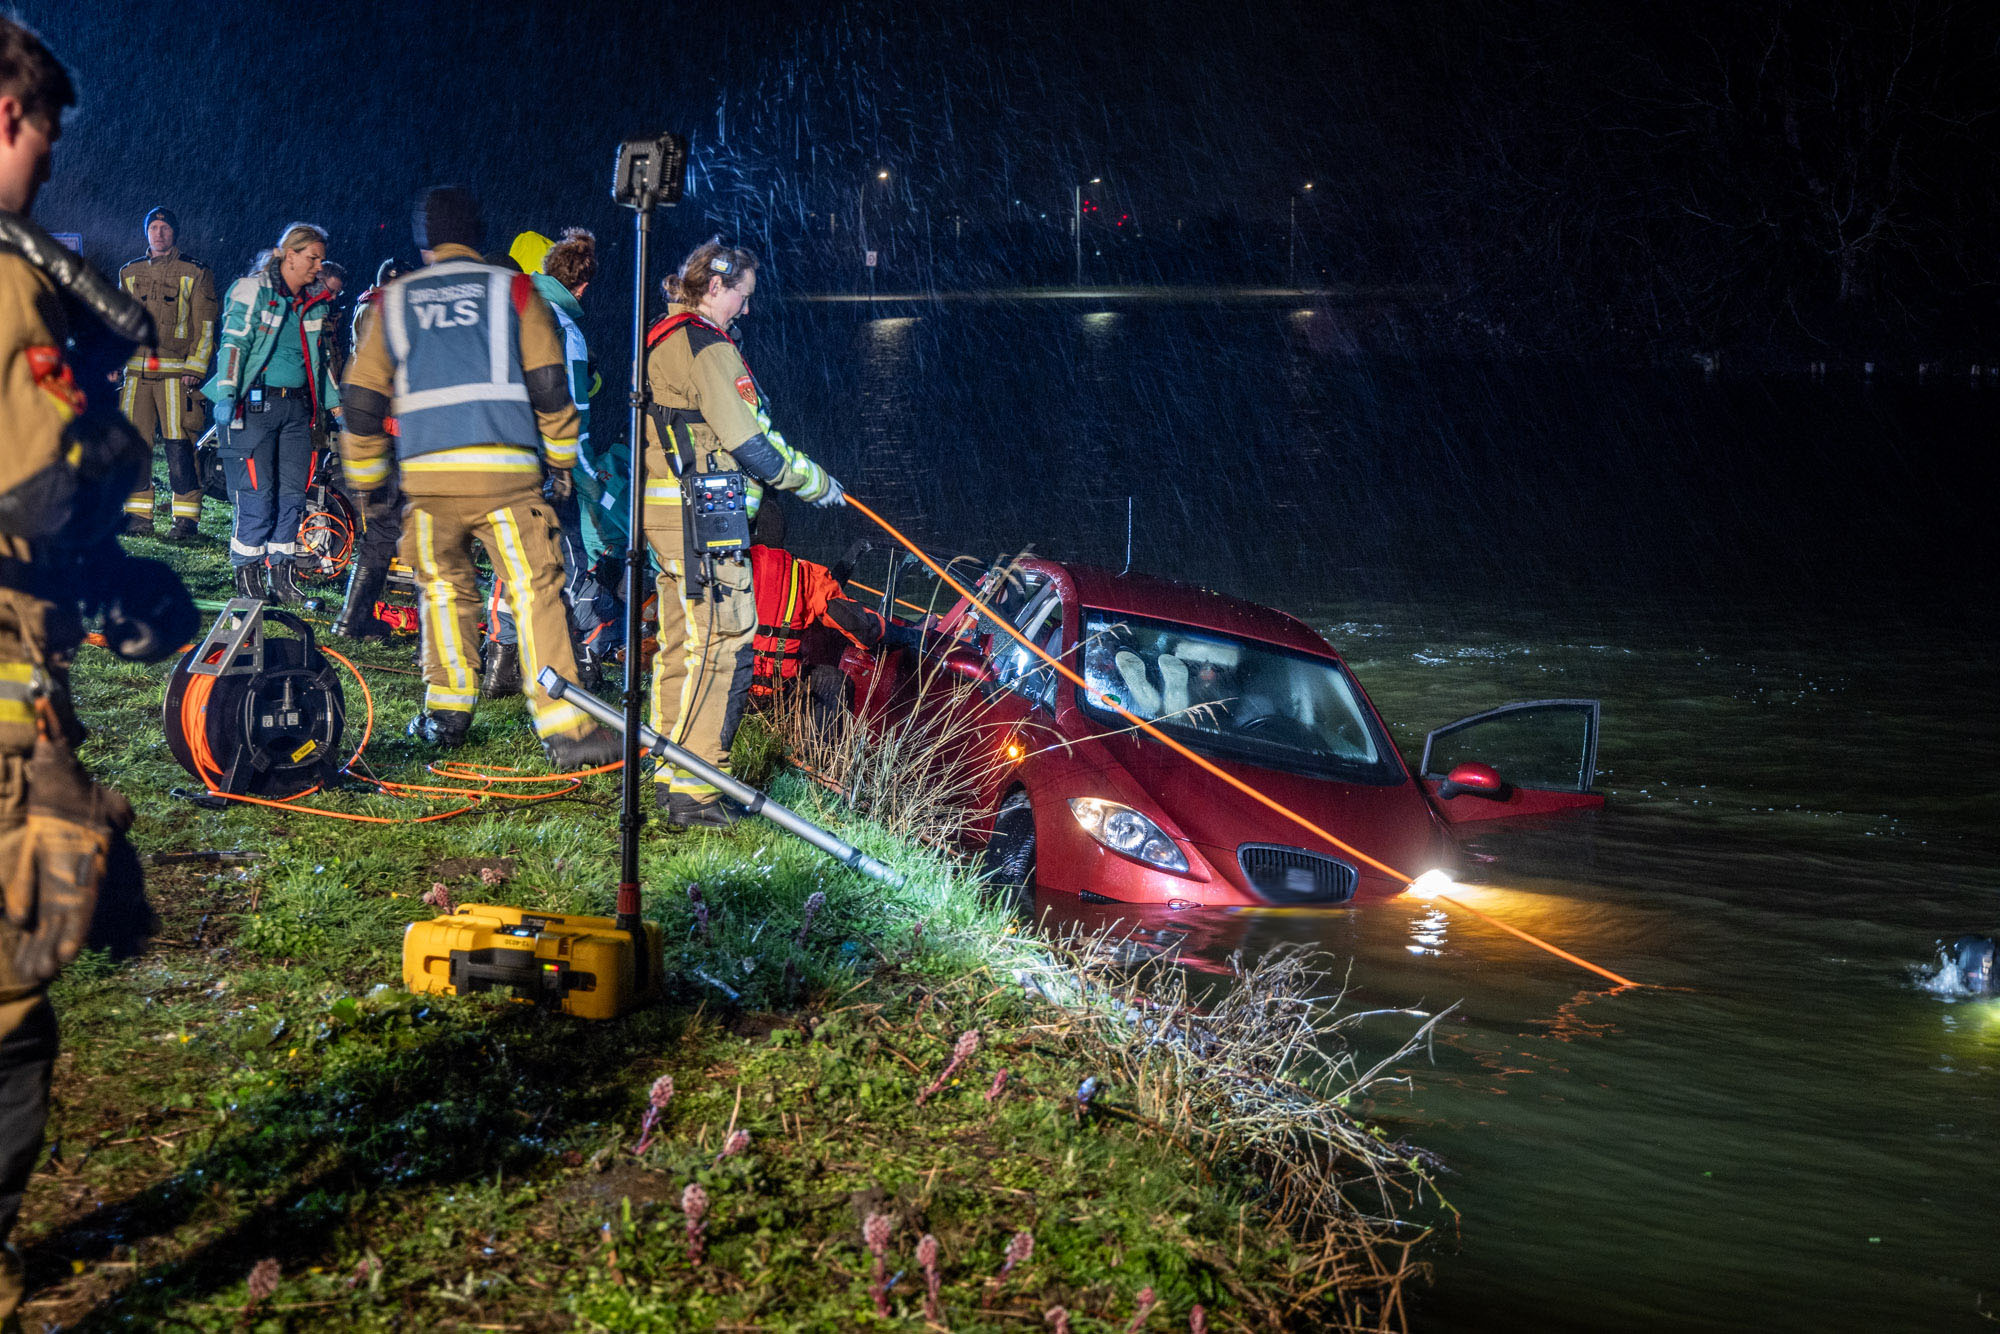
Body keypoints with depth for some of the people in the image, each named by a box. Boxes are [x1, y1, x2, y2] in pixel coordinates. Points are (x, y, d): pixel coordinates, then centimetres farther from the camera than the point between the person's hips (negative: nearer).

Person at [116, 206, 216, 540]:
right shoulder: (129, 273, 17)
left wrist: (194, 370, -8)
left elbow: (205, 327, 1)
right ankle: (138, 514, 12)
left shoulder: (195, 273, 4)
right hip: (136, 371, 4)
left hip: (176, 372, -4)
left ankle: (187, 517, -3)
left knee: (179, 447, -8)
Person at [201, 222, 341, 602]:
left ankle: (281, 578, 13)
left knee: (292, 495, 5)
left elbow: (324, 355, 25)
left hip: (298, 407, 6)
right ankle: (247, 581, 1)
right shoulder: (253, 291, -4)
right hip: (254, 405, -6)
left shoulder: (315, 303, 15)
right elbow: (233, 344, -11)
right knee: (256, 494, -7)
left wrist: (336, 403, 23)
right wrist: (226, 395, -18)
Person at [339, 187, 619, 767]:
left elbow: (363, 398, 14)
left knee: (443, 588, 19)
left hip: (425, 474, 3)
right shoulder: (511, 290, 8)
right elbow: (548, 383, 3)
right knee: (535, 589, -3)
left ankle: (446, 711, 23)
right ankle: (563, 729, -8)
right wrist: (561, 458, 14)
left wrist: (365, 480, 23)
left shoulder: (395, 300, 15)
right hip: (504, 469, -3)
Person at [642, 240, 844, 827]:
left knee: (680, 643, 16)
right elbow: (751, 445, -17)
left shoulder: (661, 342, 17)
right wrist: (816, 481, -4)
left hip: (664, 511, 10)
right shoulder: (709, 348, -14)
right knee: (722, 647, -9)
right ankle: (695, 793, -8)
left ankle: (671, 774, 24)